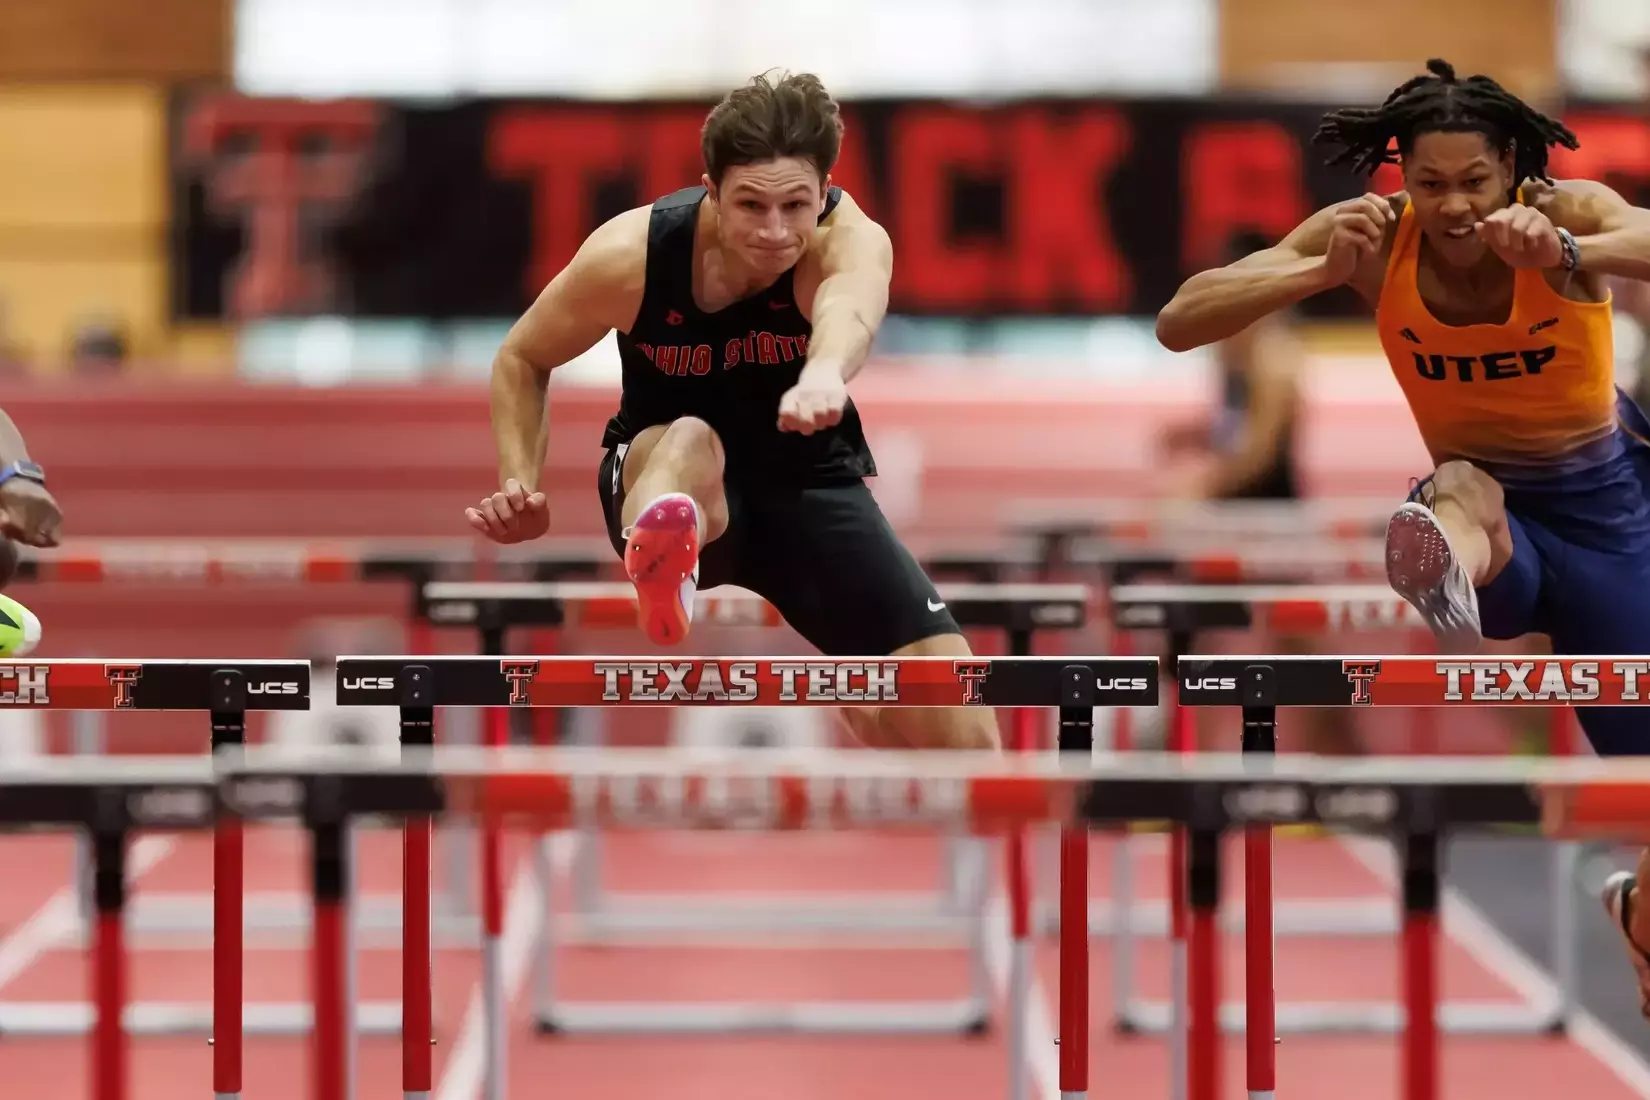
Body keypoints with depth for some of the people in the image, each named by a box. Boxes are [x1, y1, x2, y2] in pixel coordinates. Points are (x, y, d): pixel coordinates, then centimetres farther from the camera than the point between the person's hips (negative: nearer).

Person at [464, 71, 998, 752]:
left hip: (808, 482, 1)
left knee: (962, 735, -9)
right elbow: (521, 361, -3)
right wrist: (521, 488, -20)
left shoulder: (850, 241, -27)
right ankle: (661, 556, -75)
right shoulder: (628, 256, -22)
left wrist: (825, 373, -78)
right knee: (689, 443, -41)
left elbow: (849, 308, -53)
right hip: (666, 480, -1)